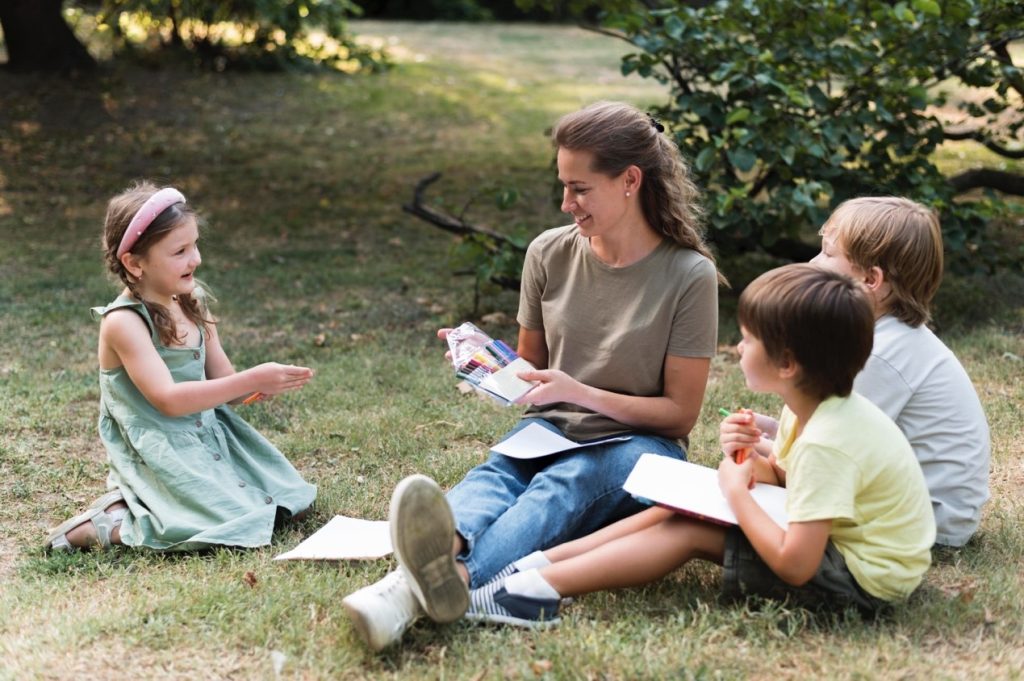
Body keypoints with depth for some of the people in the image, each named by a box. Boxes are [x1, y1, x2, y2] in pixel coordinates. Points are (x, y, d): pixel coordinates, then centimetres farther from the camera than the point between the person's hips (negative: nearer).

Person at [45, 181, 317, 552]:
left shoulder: (193, 305, 5)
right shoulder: (123, 323, -18)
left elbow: (221, 378, 10)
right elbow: (168, 399, -26)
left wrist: (257, 386, -13)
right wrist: (251, 380, -30)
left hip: (209, 435, 8)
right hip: (156, 453, -8)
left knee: (289, 495, 10)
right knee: (235, 521, -22)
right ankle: (111, 523, -7)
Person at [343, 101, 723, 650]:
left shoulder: (689, 275, -9)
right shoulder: (550, 254, 3)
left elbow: (680, 414, -7)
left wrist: (577, 392, -18)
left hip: (637, 445, -3)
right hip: (550, 431, 4)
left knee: (567, 481, -37)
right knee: (495, 473, -32)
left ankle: (456, 576, -69)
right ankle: (445, 547, -69)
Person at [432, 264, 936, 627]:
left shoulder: (826, 443, -28)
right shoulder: (817, 409, 2)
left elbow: (794, 565, -30)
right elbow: (789, 477, 17)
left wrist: (737, 491, -18)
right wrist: (755, 464, -5)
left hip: (859, 578, -10)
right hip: (832, 540, 10)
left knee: (687, 533, -14)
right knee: (681, 505, 1)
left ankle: (542, 588, -19)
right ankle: (538, 562, -5)